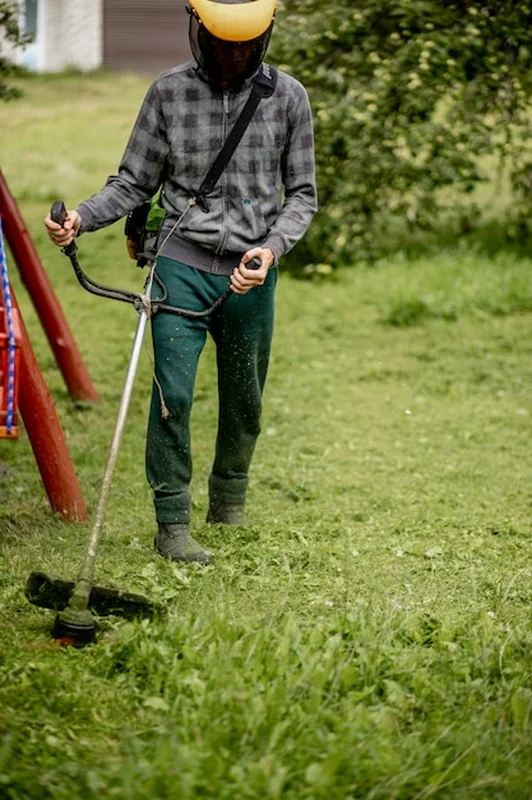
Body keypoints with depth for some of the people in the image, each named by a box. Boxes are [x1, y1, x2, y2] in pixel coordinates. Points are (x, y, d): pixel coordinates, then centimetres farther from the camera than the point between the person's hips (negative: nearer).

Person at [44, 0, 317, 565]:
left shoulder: (288, 98, 2)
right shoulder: (169, 92, 0)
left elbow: (301, 193, 6)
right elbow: (133, 183, 4)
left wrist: (272, 247, -12)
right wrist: (81, 217, -15)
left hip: (251, 274, 2)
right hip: (182, 263, -1)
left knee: (244, 401, 12)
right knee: (173, 394, -10)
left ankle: (229, 497, 35)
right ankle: (172, 522, 1)